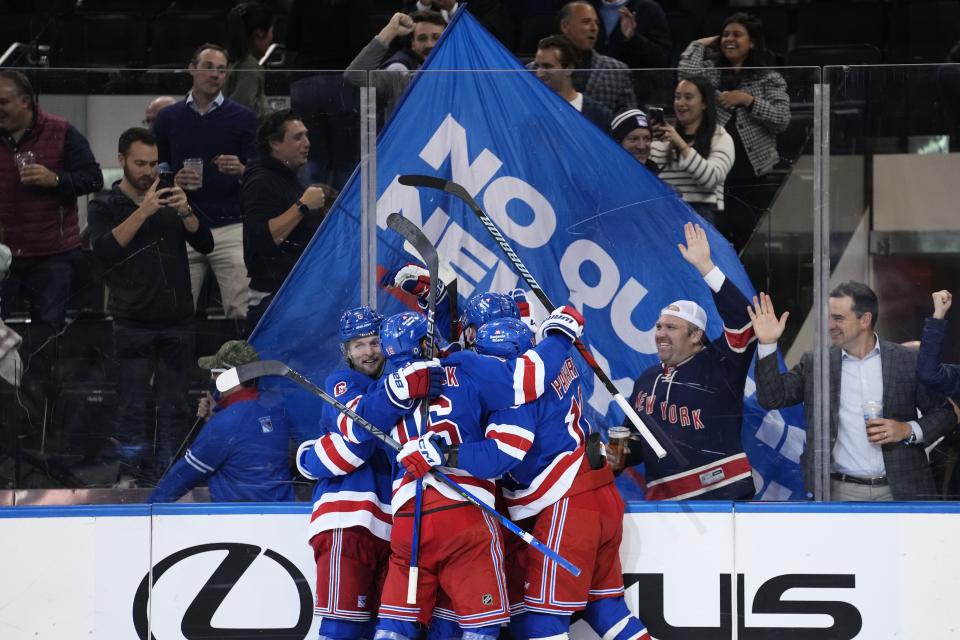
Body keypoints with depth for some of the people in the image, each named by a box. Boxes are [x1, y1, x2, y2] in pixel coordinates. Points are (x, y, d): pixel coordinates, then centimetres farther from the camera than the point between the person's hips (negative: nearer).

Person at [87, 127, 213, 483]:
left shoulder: (171, 199, 15)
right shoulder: (104, 207, 5)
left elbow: (205, 245, 5)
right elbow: (105, 250, -13)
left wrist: (186, 212, -13)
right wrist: (142, 213, -21)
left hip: (178, 321, 3)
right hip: (133, 324, -3)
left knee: (174, 405, 3)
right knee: (133, 405, -7)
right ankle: (132, 476, -3)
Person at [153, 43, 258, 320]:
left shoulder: (242, 118, 6)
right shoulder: (168, 118, 10)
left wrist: (240, 171, -17)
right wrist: (175, 181, -7)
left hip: (230, 227, -1)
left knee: (241, 309, -10)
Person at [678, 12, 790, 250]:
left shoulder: (769, 79, 8)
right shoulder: (711, 70, 13)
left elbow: (782, 120, -3)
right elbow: (687, 74, -9)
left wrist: (747, 99, -10)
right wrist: (700, 45, 6)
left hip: (754, 173, -1)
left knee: (748, 238, 2)